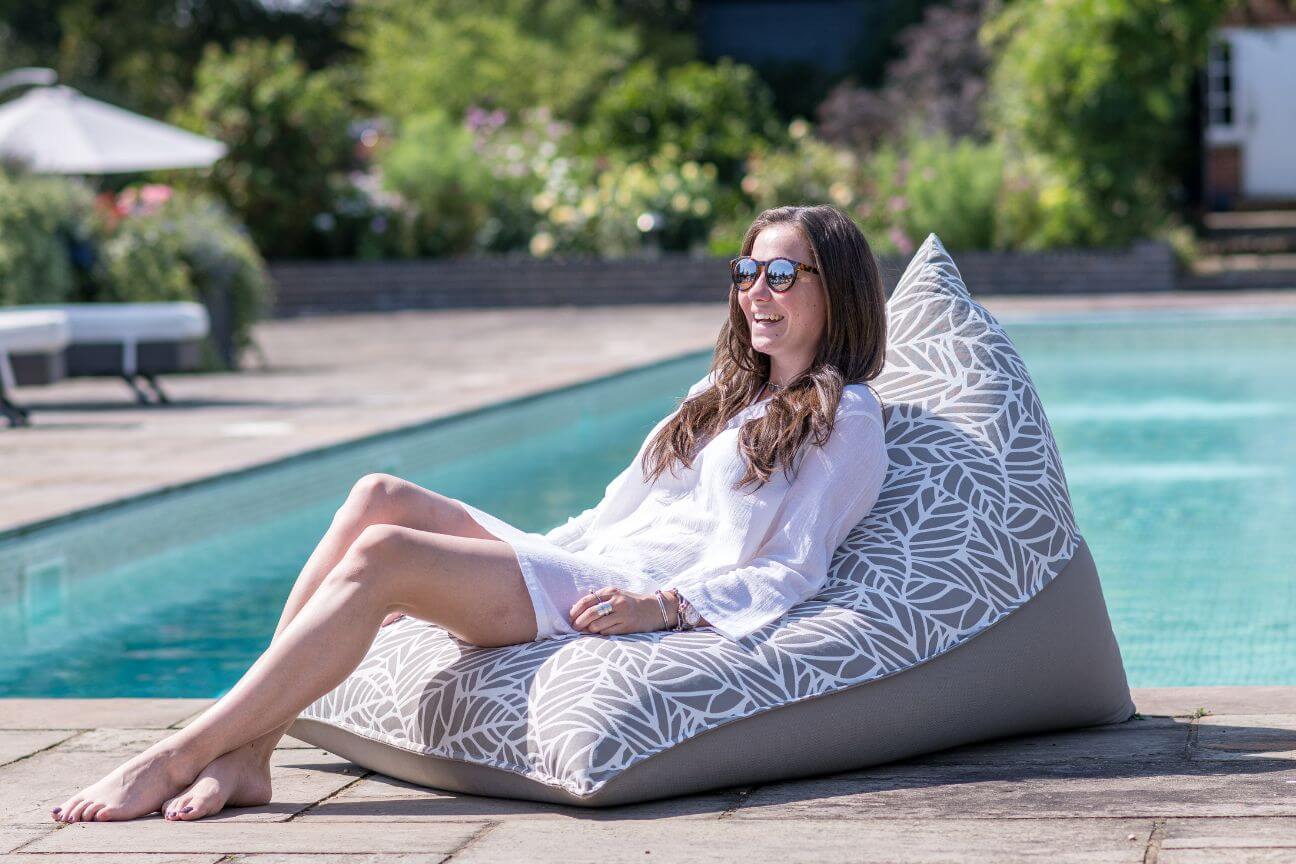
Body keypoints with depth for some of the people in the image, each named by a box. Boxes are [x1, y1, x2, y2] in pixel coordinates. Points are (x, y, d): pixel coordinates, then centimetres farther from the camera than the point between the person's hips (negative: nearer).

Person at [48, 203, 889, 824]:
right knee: (380, 495, -17)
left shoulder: (845, 417, 5)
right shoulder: (725, 392, 31)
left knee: (380, 553, -25)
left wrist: (665, 605, -20)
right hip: (574, 566, 8)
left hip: (625, 596, -8)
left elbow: (793, 572, -6)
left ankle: (175, 760, -27)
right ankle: (245, 752, -25)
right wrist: (518, 557, 18)